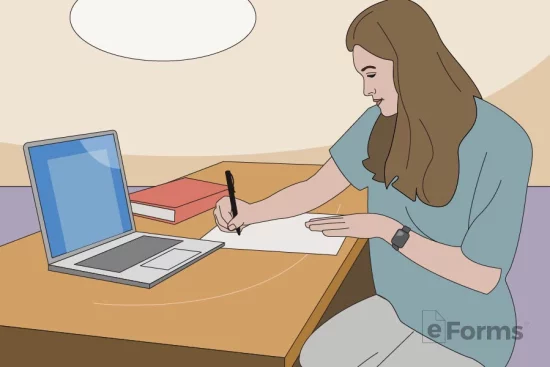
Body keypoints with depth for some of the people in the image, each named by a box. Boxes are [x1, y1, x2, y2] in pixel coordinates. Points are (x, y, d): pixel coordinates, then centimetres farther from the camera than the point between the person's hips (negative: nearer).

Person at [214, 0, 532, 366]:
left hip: (468, 332, -5)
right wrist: (252, 212, -19)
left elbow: (484, 276, -27)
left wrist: (386, 229, -30)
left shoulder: (504, 145, -29)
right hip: (403, 309, 6)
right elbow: (316, 190, -4)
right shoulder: (383, 123, -9)